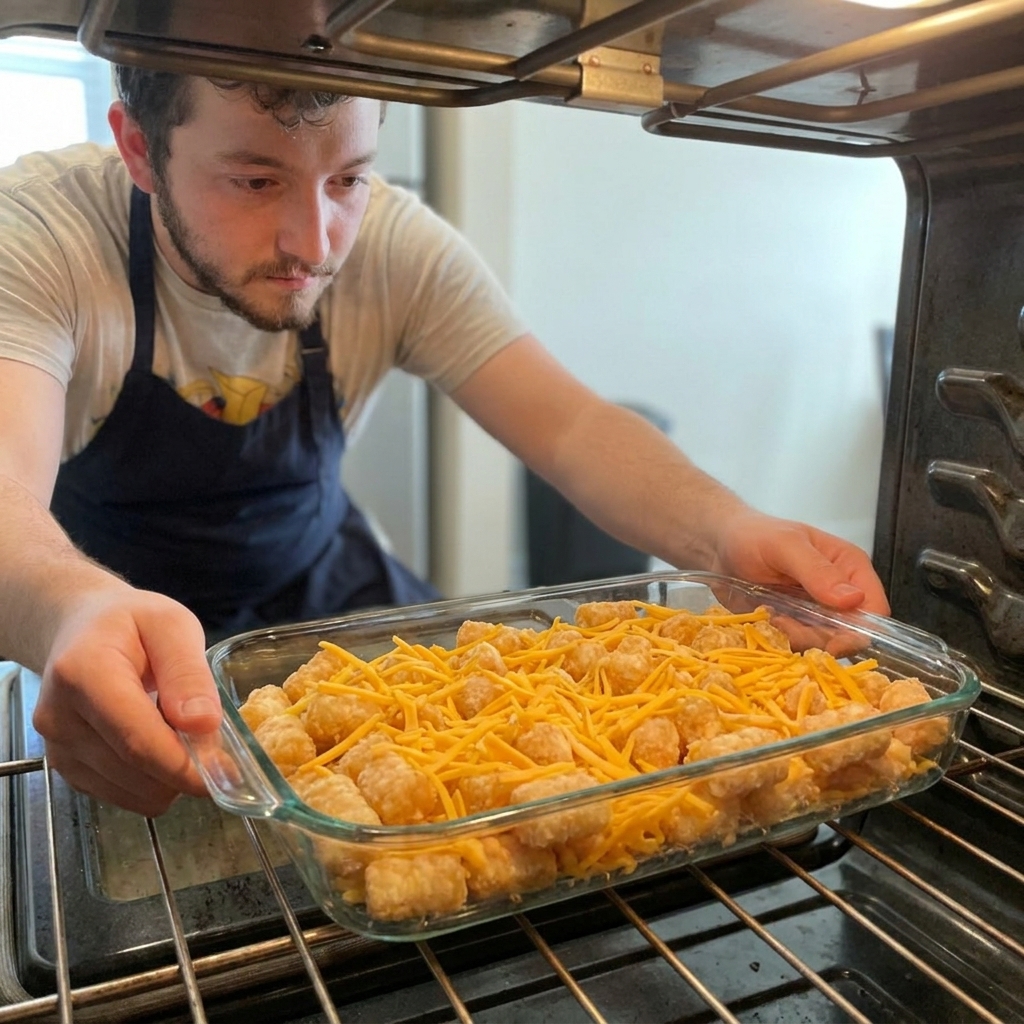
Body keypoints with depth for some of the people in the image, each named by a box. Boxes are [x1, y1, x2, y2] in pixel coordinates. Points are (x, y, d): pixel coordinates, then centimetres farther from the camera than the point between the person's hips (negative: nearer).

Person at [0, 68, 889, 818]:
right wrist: (76, 610, -65)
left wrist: (726, 532, -44)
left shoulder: (397, 248, -19)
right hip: (105, 607, -1)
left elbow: (568, 425, -25)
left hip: (314, 582, 2)